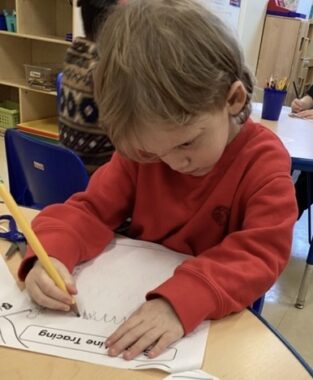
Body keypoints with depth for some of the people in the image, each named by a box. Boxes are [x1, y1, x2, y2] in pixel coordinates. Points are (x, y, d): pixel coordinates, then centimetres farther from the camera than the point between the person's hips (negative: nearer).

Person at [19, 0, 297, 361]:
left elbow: (261, 254, -23)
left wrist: (182, 301, -37)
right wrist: (51, 254, -24)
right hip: (133, 295, 3)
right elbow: (92, 208, -5)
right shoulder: (142, 146, -5)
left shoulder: (265, 162, -15)